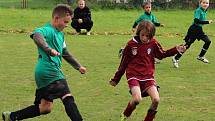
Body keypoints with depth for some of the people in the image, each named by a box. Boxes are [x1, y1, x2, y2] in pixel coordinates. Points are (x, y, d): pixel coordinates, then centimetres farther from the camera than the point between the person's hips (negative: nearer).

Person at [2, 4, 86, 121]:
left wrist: (78, 66, 39)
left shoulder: (60, 34, 22)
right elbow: (36, 35, -34)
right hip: (49, 71, -10)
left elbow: (65, 53, 36)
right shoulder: (48, 30, -9)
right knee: (68, 98, -15)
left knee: (45, 108, 11)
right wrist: (49, 50, -48)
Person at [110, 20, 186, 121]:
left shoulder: (153, 43, -1)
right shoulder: (131, 44, -6)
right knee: (137, 99, -25)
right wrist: (116, 79, 11)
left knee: (156, 100, -16)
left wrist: (176, 50, 1)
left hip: (148, 76, 3)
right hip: (133, 76, -3)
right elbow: (124, 63, 5)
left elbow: (162, 54, 15)